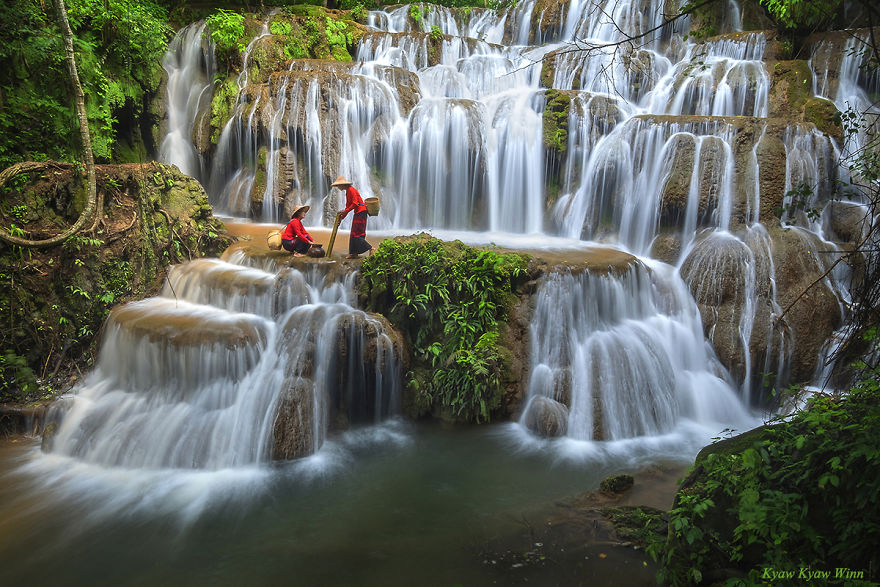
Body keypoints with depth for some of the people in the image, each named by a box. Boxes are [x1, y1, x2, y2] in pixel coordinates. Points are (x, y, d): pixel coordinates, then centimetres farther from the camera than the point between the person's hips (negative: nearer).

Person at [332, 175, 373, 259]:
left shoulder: (351, 190, -13)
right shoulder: (347, 192, 18)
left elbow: (355, 204, -21)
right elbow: (348, 206, 21)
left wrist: (345, 211, -20)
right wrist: (342, 217, 18)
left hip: (361, 212, -10)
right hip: (357, 213, 10)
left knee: (357, 233, -11)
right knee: (353, 234, 9)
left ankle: (370, 248, -9)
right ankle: (354, 253, 10)